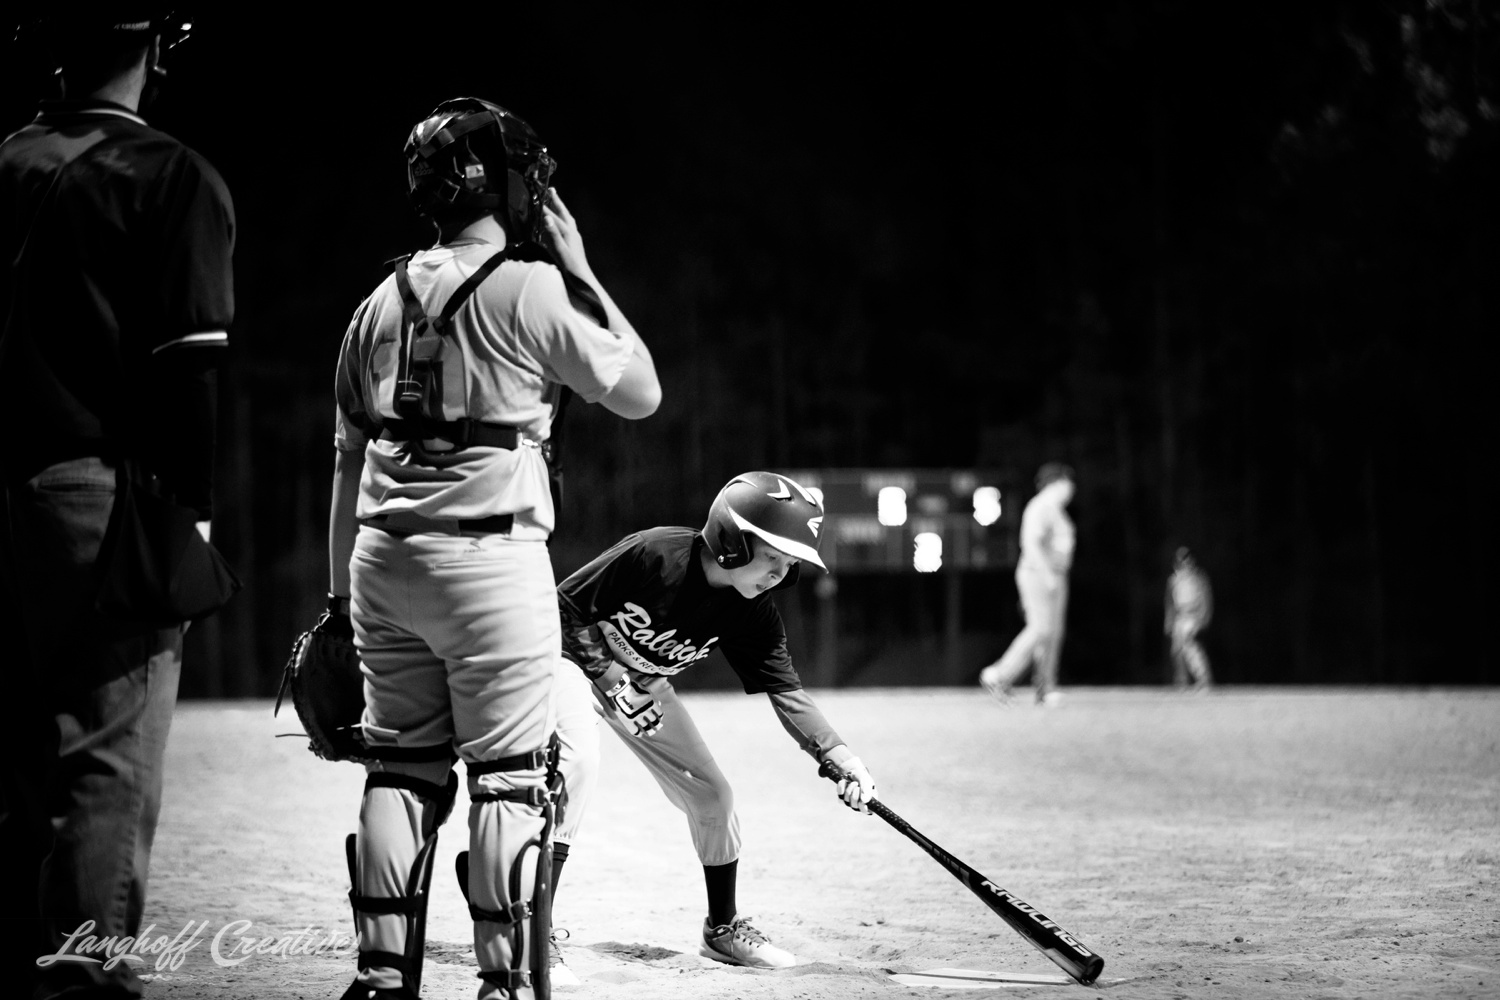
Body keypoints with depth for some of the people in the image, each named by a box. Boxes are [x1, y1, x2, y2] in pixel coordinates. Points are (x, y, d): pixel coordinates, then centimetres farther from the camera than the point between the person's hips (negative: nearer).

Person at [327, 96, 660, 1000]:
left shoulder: (382, 303, 12)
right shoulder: (532, 289, -6)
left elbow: (347, 457, 15)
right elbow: (641, 392, 4)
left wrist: (341, 590, 21)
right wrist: (582, 272, 9)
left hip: (383, 557, 6)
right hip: (490, 560, -6)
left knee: (403, 767, 11)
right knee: (510, 776, 0)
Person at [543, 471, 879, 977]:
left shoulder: (753, 613, -16)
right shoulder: (653, 555, -33)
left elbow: (785, 689, -19)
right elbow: (563, 608, -23)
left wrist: (837, 754, -33)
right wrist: (612, 678, -28)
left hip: (644, 684, 6)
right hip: (576, 656, -6)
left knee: (712, 795, 1)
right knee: (579, 759, -32)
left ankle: (723, 927, 22)